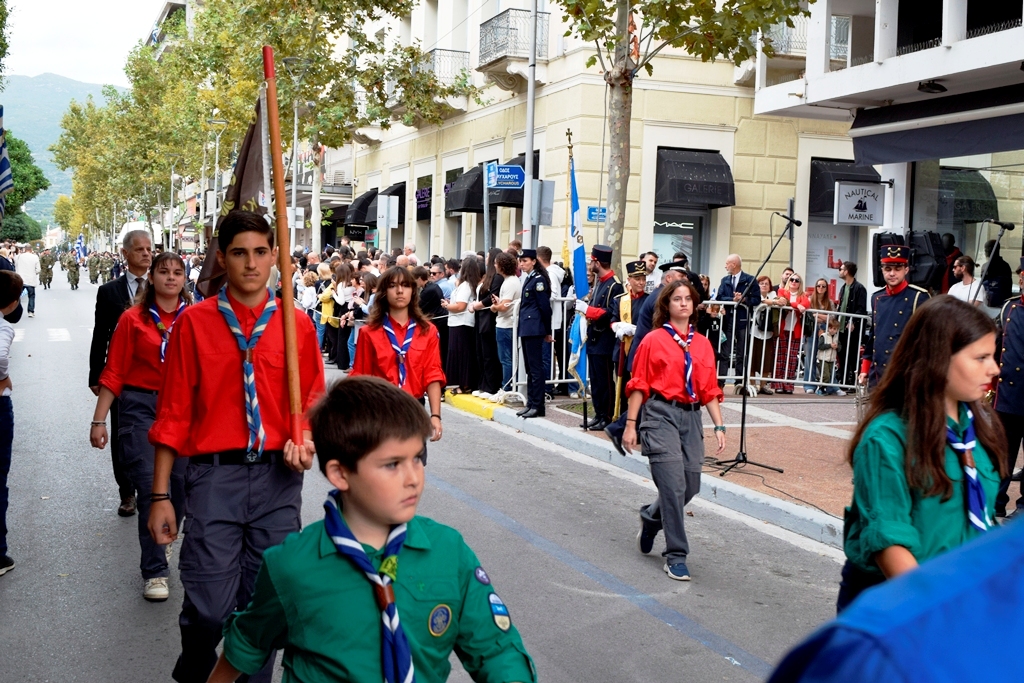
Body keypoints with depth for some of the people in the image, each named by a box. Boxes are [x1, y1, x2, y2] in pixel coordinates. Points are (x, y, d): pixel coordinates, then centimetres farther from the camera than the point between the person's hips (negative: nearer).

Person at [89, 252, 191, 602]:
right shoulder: (133, 319, 0)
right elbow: (114, 373, 0)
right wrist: (99, 420, -3)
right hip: (141, 406, -2)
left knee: (181, 485, 6)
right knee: (151, 487, -7)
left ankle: (161, 544, 33)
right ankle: (155, 571, 3)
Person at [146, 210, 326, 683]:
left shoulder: (297, 326, 6)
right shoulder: (194, 323, 1)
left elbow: (313, 401, 14)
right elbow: (173, 413, 2)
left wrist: (304, 441, -8)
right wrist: (160, 496, 1)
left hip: (277, 476, 2)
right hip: (214, 474, -2)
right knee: (208, 608, -3)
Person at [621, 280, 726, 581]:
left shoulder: (703, 344, 11)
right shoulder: (654, 340, -1)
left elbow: (710, 390, 13)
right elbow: (639, 386, -2)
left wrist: (719, 426, 5)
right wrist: (631, 425, -5)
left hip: (691, 417, 5)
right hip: (661, 414, -5)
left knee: (691, 485, 6)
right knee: (673, 484, -10)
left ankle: (651, 517, 37)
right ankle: (676, 556, 0)